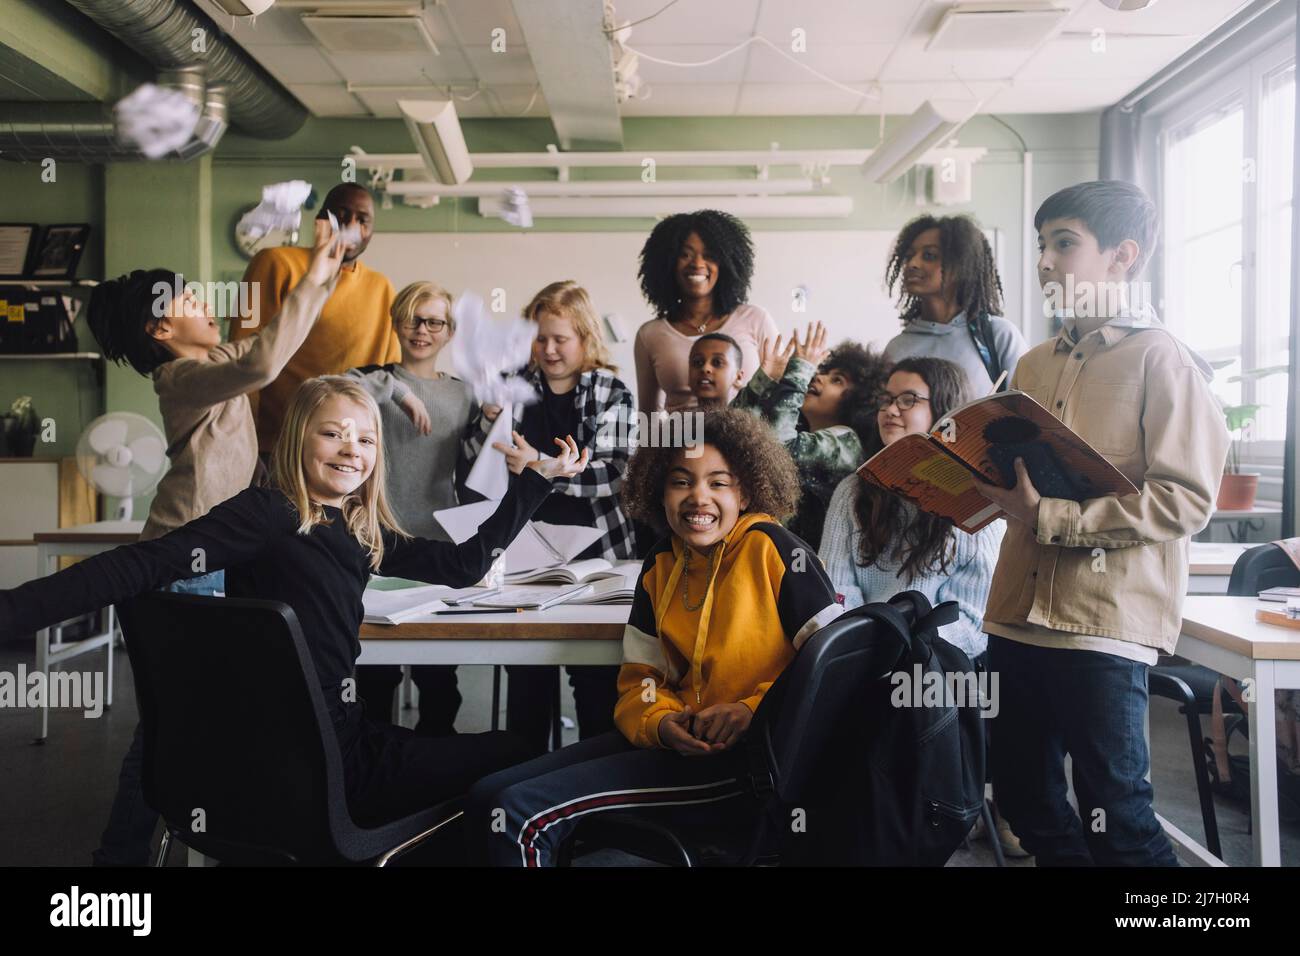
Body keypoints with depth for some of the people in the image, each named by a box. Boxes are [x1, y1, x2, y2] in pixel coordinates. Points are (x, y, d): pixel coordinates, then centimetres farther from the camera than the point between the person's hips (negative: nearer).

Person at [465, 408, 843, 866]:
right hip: (674, 741, 7)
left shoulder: (774, 550, -9)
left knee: (521, 814, -18)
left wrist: (754, 711, -22)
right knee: (488, 799, -2)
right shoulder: (661, 566, 10)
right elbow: (639, 678, 12)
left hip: (746, 758, -7)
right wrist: (662, 722, -11)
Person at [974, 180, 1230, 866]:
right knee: (1024, 801, 15)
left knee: (1115, 823, 2)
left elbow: (1185, 501, -16)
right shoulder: (1034, 366, 14)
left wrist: (1049, 514, -21)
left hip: (1104, 626, -7)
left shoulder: (1162, 360, -6)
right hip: (1019, 613, 7)